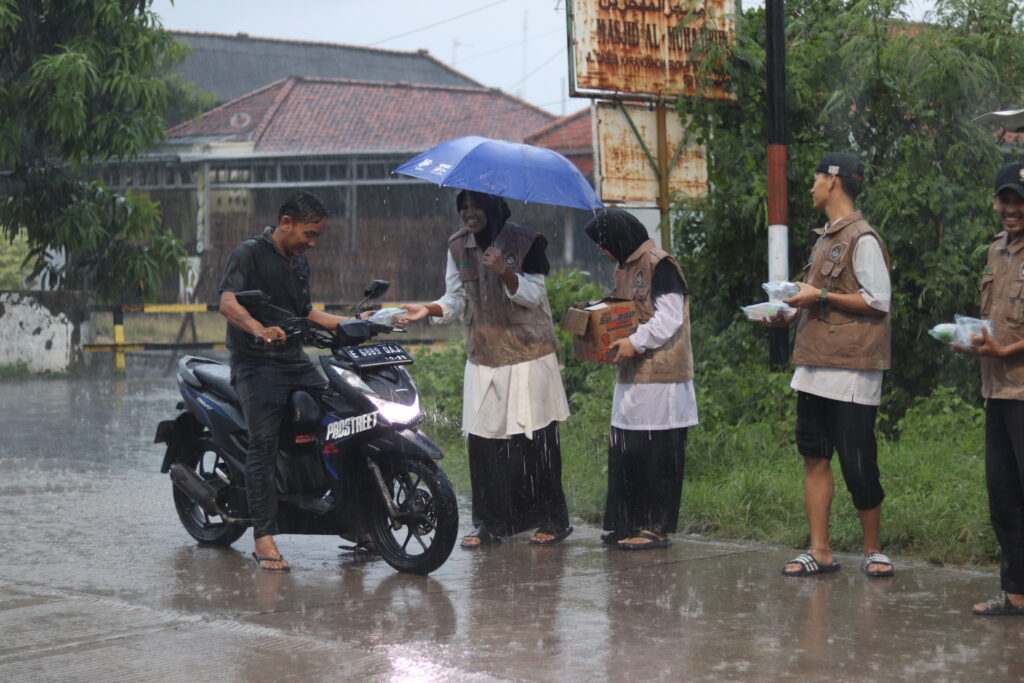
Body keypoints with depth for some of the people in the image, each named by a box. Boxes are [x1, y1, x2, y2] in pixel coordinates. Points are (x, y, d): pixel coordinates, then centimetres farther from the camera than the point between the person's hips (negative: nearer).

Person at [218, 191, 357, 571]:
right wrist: (260, 330, -40)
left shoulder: (300, 263, 19)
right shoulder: (250, 253, -6)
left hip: (296, 361, 7)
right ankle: (264, 539, -15)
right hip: (256, 365, -7)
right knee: (264, 446, -17)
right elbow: (227, 302, -22)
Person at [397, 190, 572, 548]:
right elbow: (457, 299, 10)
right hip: (483, 357, 4)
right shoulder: (458, 246, 8)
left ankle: (551, 519, 5)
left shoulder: (525, 242, -6)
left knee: (534, 438, -4)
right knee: (483, 439, 0)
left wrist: (504, 272, -26)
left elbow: (534, 295, -10)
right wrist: (430, 310, -10)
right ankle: (490, 522, 8)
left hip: (528, 356, -4)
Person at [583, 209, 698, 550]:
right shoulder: (624, 267, 19)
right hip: (631, 375, 9)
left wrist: (636, 342, -22)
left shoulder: (659, 266, -11)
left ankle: (656, 527, 0)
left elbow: (670, 317, -17)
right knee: (624, 449, 8)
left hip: (659, 377, -9)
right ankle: (627, 524, 15)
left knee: (655, 452, -5)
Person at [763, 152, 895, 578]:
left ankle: (873, 550, 10)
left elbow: (878, 301, -15)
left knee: (858, 464, -4)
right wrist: (789, 315, 8)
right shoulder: (825, 238, 18)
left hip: (851, 368, -9)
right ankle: (819, 552, 10)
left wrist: (820, 296, -15)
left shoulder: (862, 239, -10)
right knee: (814, 458, 7)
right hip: (814, 367, 9)